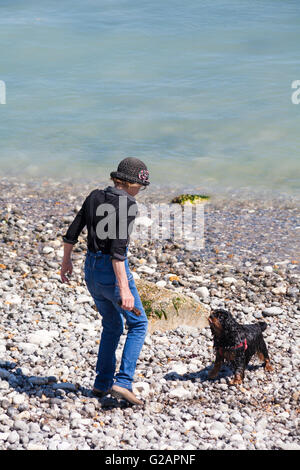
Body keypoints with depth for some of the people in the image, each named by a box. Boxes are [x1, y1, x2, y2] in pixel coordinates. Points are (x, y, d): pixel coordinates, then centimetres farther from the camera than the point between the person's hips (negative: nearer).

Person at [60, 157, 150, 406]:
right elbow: (118, 249, -25)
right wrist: (124, 289, -27)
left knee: (113, 325, 23)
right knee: (138, 323, 9)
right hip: (113, 271, -7)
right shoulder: (127, 205, -17)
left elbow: (71, 233, 9)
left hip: (91, 269, 7)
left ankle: (103, 383, 24)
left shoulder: (95, 197, 5)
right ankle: (123, 382, -2)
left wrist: (66, 261, 24)